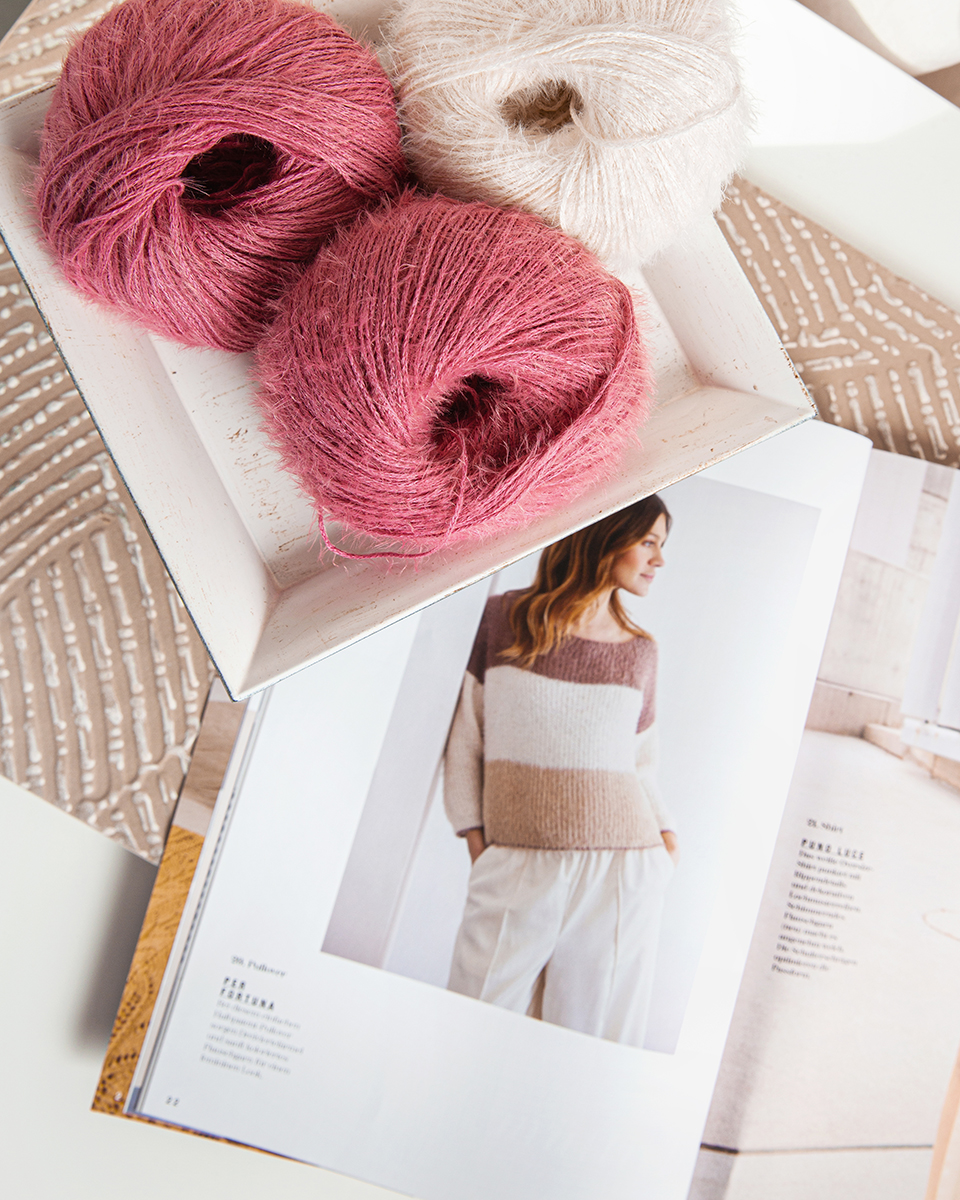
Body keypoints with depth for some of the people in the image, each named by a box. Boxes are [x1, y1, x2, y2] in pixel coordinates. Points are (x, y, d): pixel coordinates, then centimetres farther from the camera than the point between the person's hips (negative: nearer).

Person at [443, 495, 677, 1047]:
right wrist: (475, 837, 0)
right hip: (515, 866, -2)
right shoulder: (504, 619, 2)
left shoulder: (639, 653, 11)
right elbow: (464, 734, 5)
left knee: (593, 1037, 6)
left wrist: (666, 835, 1)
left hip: (621, 871, 2)